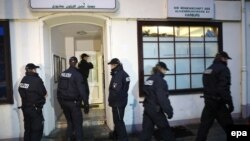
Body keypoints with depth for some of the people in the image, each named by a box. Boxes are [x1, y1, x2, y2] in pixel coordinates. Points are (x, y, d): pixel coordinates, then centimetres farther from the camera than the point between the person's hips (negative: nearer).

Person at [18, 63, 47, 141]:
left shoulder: (23, 80, 2)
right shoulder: (37, 80, -19)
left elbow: (21, 92, 4)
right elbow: (44, 93, -14)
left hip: (25, 108, 7)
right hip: (35, 108, -7)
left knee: (27, 129, 19)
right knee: (37, 129, 5)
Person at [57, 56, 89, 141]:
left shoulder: (62, 74, 6)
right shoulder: (77, 74, -13)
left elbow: (59, 88, 11)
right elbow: (81, 89, -16)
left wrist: (60, 100, 20)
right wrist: (86, 103, -13)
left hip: (63, 101, 6)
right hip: (73, 102, -6)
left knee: (69, 122, 20)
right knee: (78, 123, 3)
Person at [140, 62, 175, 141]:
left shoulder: (149, 79, 8)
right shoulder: (160, 80, -17)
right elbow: (163, 98, -22)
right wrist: (169, 111, -18)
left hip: (147, 108, 8)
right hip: (156, 110, -7)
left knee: (147, 129, 13)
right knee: (165, 128, 9)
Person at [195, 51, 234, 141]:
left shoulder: (208, 70, 13)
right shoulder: (223, 69, -11)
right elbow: (224, 89, -19)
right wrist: (230, 103, -16)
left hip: (208, 101, 8)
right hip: (218, 102, -7)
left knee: (205, 124, 12)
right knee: (228, 125, 6)